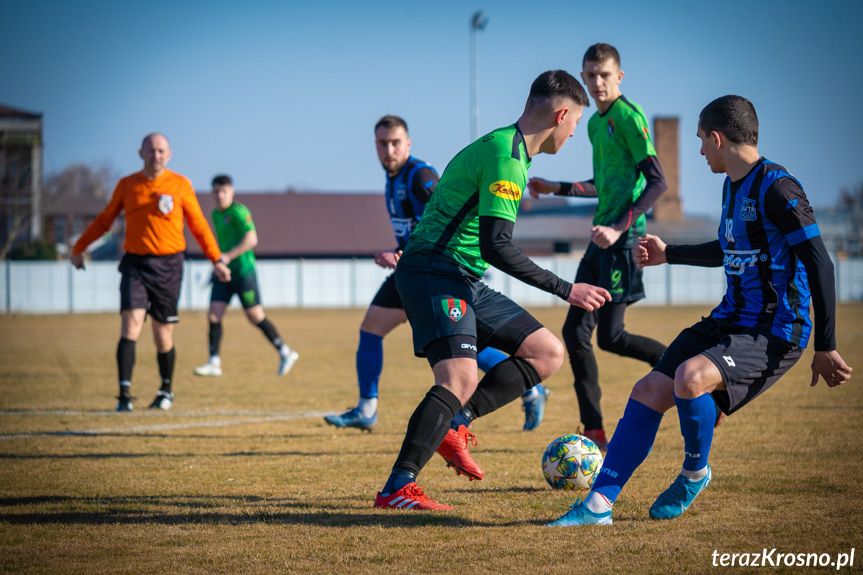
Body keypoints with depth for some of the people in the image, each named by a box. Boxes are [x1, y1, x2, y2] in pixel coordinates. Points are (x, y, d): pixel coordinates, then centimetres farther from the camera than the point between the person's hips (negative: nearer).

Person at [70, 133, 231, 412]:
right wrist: (78, 248, 22)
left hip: (168, 266, 0)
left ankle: (166, 391, 26)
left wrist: (216, 260, 7)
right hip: (135, 265, 0)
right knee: (131, 323, -16)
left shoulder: (180, 185, 3)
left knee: (163, 335, 5)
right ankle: (124, 394, -19)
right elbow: (104, 220, 19)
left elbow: (198, 225, 10)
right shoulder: (126, 185, 6)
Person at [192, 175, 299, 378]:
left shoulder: (239, 212, -10)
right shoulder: (216, 214, 14)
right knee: (214, 315, -4)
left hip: (243, 271, -7)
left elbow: (251, 239, -20)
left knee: (256, 318, -3)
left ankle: (285, 353, 11)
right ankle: (214, 363, -3)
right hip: (223, 273, 7)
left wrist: (228, 256, -24)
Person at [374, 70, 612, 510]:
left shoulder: (511, 151, 15)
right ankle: (396, 490, -27)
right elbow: (496, 247, -23)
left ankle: (453, 425, 0)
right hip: (434, 274, -10)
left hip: (467, 283, 10)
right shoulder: (505, 156, -17)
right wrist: (565, 290, -19)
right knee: (461, 376, -27)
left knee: (548, 353, 6)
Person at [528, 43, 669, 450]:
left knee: (610, 336, -12)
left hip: (623, 237, -9)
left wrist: (620, 227, -24)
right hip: (602, 236, 9)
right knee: (575, 331, 4)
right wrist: (557, 188, 29)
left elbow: (657, 182, -16)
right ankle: (594, 432, 7)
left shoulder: (628, 116, -10)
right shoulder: (595, 122, 18)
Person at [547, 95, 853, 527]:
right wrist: (668, 254, 40)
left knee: (690, 377, -31)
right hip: (730, 320, 9)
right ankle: (599, 505, 1)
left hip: (776, 333, -9)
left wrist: (825, 347, -20)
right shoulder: (732, 185, 13)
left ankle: (695, 473, -3)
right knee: (649, 391, -2)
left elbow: (820, 264, -19)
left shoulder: (776, 188, -17)